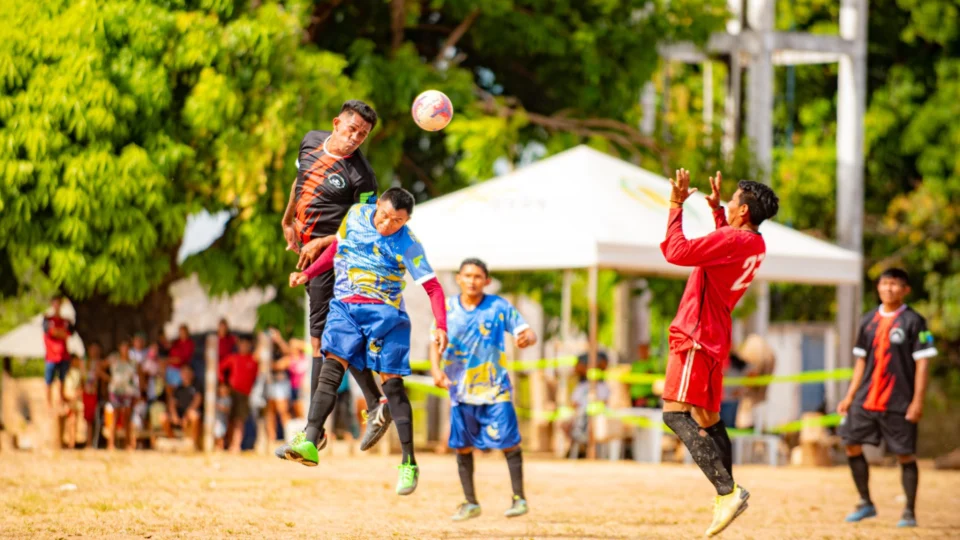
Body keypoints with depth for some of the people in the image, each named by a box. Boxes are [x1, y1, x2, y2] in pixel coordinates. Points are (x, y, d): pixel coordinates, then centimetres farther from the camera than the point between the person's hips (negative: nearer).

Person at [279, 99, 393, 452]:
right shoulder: (311, 142, 5)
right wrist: (288, 220, 32)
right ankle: (376, 405, 15)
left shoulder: (361, 176, -15)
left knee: (322, 335, -10)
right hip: (309, 250, 8)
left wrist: (321, 243, -19)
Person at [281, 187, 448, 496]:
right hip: (344, 308, 3)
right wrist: (308, 274, 15)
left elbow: (433, 287, -10)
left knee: (392, 383, -6)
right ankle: (310, 442, -31)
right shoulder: (356, 216, 3)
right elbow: (337, 248, 22)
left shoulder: (407, 245, -8)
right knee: (332, 367, -17)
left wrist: (441, 326, -23)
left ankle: (409, 463, -3)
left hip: (384, 312, -3)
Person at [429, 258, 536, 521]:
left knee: (508, 441, -7)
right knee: (462, 445, 4)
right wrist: (436, 369, -18)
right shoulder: (447, 308, -2)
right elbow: (436, 343, -1)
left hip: (495, 388, -2)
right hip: (460, 388, 2)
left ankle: (519, 497, 7)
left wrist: (528, 337, -34)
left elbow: (526, 331, -10)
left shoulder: (499, 306, -6)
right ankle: (470, 503, 16)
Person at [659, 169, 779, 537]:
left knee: (677, 413, -16)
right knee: (708, 418, 16)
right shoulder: (755, 245, 10)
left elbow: (676, 252, -23)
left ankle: (727, 491, -26)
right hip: (714, 337, 10)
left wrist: (676, 206, -14)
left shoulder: (731, 239, -19)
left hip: (696, 336, -10)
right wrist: (716, 209, 33)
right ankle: (727, 495, 16)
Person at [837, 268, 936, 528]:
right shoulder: (869, 320, 11)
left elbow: (921, 363, -8)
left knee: (905, 455, -1)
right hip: (866, 400, 5)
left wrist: (917, 400, -14)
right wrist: (850, 396, 12)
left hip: (898, 404, -5)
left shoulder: (913, 321, -5)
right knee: (852, 445, 2)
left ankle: (910, 512, 9)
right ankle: (866, 504, 17)